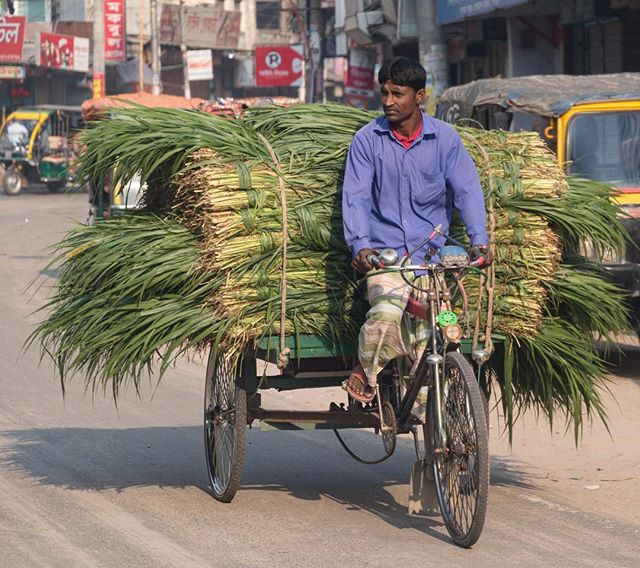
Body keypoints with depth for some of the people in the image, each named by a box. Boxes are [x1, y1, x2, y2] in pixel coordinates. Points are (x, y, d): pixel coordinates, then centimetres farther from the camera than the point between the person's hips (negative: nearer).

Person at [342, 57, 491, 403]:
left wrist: (479, 240, -16)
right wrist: (360, 244, -22)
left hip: (431, 253, 2)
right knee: (386, 314, -26)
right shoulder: (367, 139, 1)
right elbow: (356, 196, -5)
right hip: (385, 251, -2)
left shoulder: (444, 138, 4)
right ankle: (366, 370, 1)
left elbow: (467, 190, -1)